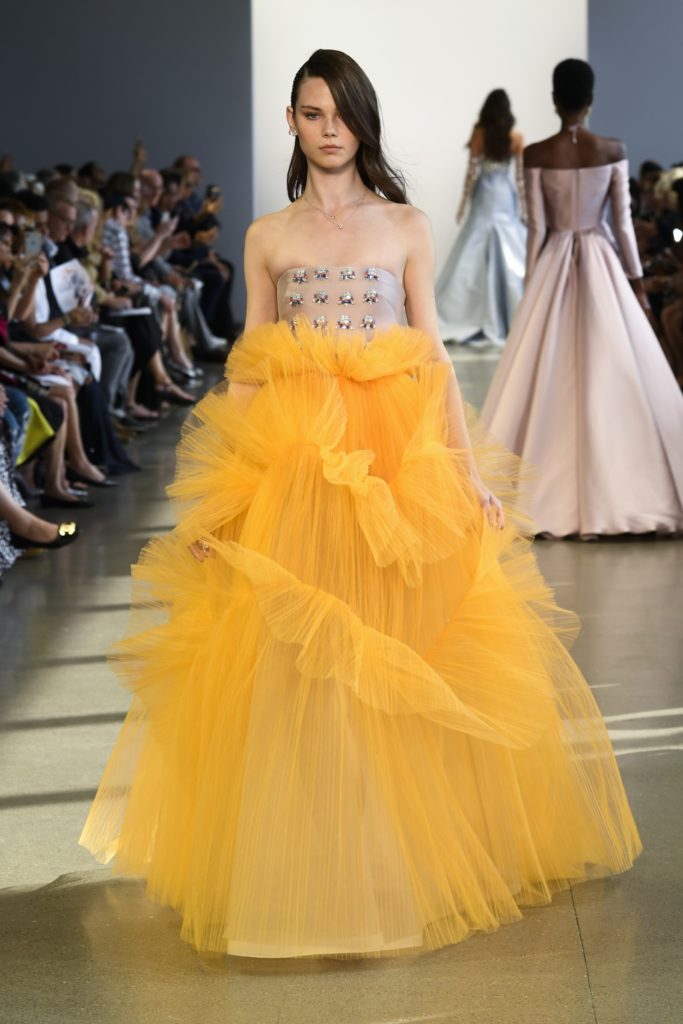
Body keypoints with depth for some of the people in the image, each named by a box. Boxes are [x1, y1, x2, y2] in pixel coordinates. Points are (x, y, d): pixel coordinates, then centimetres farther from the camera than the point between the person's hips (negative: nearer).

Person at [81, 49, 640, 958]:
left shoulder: (406, 226, 8)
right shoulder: (267, 237, 9)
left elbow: (432, 353, 6)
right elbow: (249, 367, 8)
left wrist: (470, 467, -1)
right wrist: (218, 493, 3)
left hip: (399, 458, 0)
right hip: (291, 461, 0)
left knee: (403, 658, 0)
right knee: (294, 665, -4)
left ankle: (415, 850, 16)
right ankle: (307, 863, 8)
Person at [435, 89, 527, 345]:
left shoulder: (479, 133, -5)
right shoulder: (516, 137, -1)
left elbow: (472, 170, -4)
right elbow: (521, 175, 1)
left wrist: (464, 202, 3)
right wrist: (523, 205, 9)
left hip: (485, 196, -1)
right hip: (506, 197, 1)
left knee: (474, 253, -2)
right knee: (511, 253, 4)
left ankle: (462, 318, -6)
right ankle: (515, 315, 7)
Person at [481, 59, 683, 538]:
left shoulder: (536, 155, -7)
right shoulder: (613, 150, -5)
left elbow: (537, 228, -5)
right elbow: (624, 221, -2)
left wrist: (530, 285, 4)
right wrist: (637, 280, 6)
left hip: (554, 265, 0)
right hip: (602, 266, 0)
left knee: (547, 379, 4)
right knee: (614, 375, 4)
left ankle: (547, 493, 4)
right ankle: (618, 491, 5)